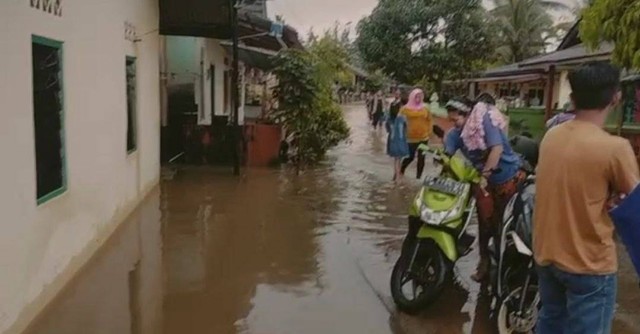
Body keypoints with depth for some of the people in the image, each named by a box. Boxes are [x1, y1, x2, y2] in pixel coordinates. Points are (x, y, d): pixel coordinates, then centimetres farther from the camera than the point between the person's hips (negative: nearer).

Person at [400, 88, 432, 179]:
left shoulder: (425, 109, 3)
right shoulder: (405, 109, -6)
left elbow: (429, 120, 12)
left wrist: (429, 132, 6)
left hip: (423, 137, 3)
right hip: (411, 137, -3)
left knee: (421, 158, 7)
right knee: (410, 157, 3)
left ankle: (418, 176, 17)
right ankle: (401, 171, 28)